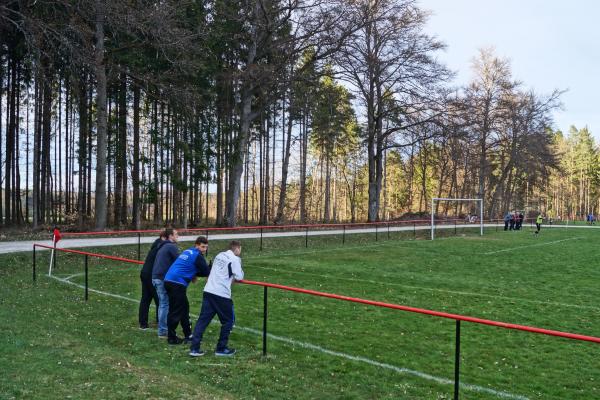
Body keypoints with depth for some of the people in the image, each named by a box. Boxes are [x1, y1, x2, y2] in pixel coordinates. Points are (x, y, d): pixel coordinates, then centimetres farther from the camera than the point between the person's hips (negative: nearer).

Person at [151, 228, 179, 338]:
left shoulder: (164, 247, 20)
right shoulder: (172, 247, -9)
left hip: (156, 277, 9)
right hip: (163, 279, -9)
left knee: (162, 303, 15)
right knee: (165, 304, -5)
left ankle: (162, 329, 20)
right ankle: (163, 331, -2)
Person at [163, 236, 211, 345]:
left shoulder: (188, 252, 20)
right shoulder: (197, 256, -7)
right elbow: (207, 272, -6)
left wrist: (193, 275, 9)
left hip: (169, 281, 9)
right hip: (177, 284, -9)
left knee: (184, 307, 16)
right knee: (176, 311, -1)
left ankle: (188, 335, 23)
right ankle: (172, 338, 6)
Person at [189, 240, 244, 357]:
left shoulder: (219, 255, 17)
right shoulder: (234, 259, -5)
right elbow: (239, 277, -7)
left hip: (208, 291, 7)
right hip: (222, 294, -7)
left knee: (203, 319, 6)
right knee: (228, 320, 9)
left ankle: (194, 348, 3)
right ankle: (221, 349, 12)